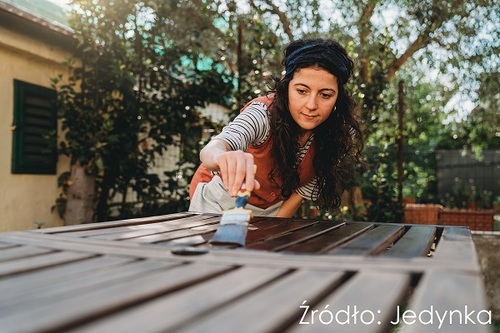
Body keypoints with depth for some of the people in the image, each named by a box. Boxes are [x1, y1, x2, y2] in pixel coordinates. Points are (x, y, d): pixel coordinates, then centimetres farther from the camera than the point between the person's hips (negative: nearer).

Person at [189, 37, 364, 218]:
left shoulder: (340, 136, -19)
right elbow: (212, 149, -50)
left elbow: (301, 191, -9)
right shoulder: (264, 113, -31)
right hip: (220, 198, -3)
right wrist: (223, 157, -71)